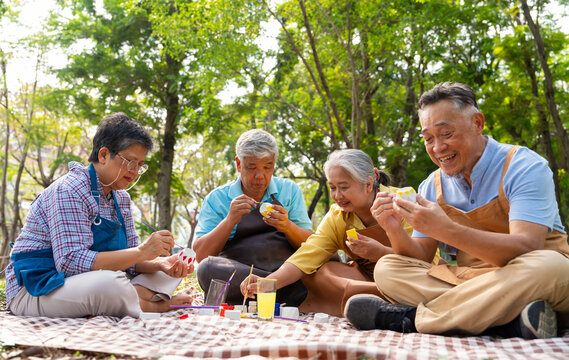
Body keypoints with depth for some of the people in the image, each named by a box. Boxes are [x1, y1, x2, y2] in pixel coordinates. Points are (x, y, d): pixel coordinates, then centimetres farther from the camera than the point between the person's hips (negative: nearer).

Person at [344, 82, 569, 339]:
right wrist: (395, 232, -19)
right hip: (470, 284, 4)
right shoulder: (431, 187, 6)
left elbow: (526, 249, -25)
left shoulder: (525, 167, -11)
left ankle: (408, 318, -26)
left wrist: (446, 230, -36)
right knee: (387, 268, -12)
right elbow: (421, 257, 3)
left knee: (548, 266, -37)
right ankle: (507, 323, -26)